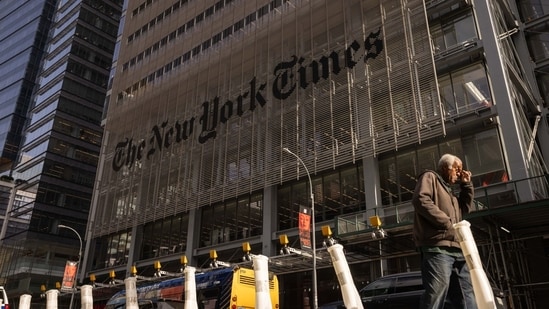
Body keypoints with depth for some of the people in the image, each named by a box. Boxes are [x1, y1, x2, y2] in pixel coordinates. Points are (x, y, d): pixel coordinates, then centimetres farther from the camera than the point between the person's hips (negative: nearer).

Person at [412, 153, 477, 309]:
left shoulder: (449, 190, 32)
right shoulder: (430, 177, 6)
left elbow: (465, 208, 32)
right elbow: (421, 200, -12)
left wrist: (466, 184, 24)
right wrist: (447, 223, -13)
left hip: (456, 248, 10)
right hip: (437, 246, -10)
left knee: (466, 294, 9)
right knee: (438, 290, -20)